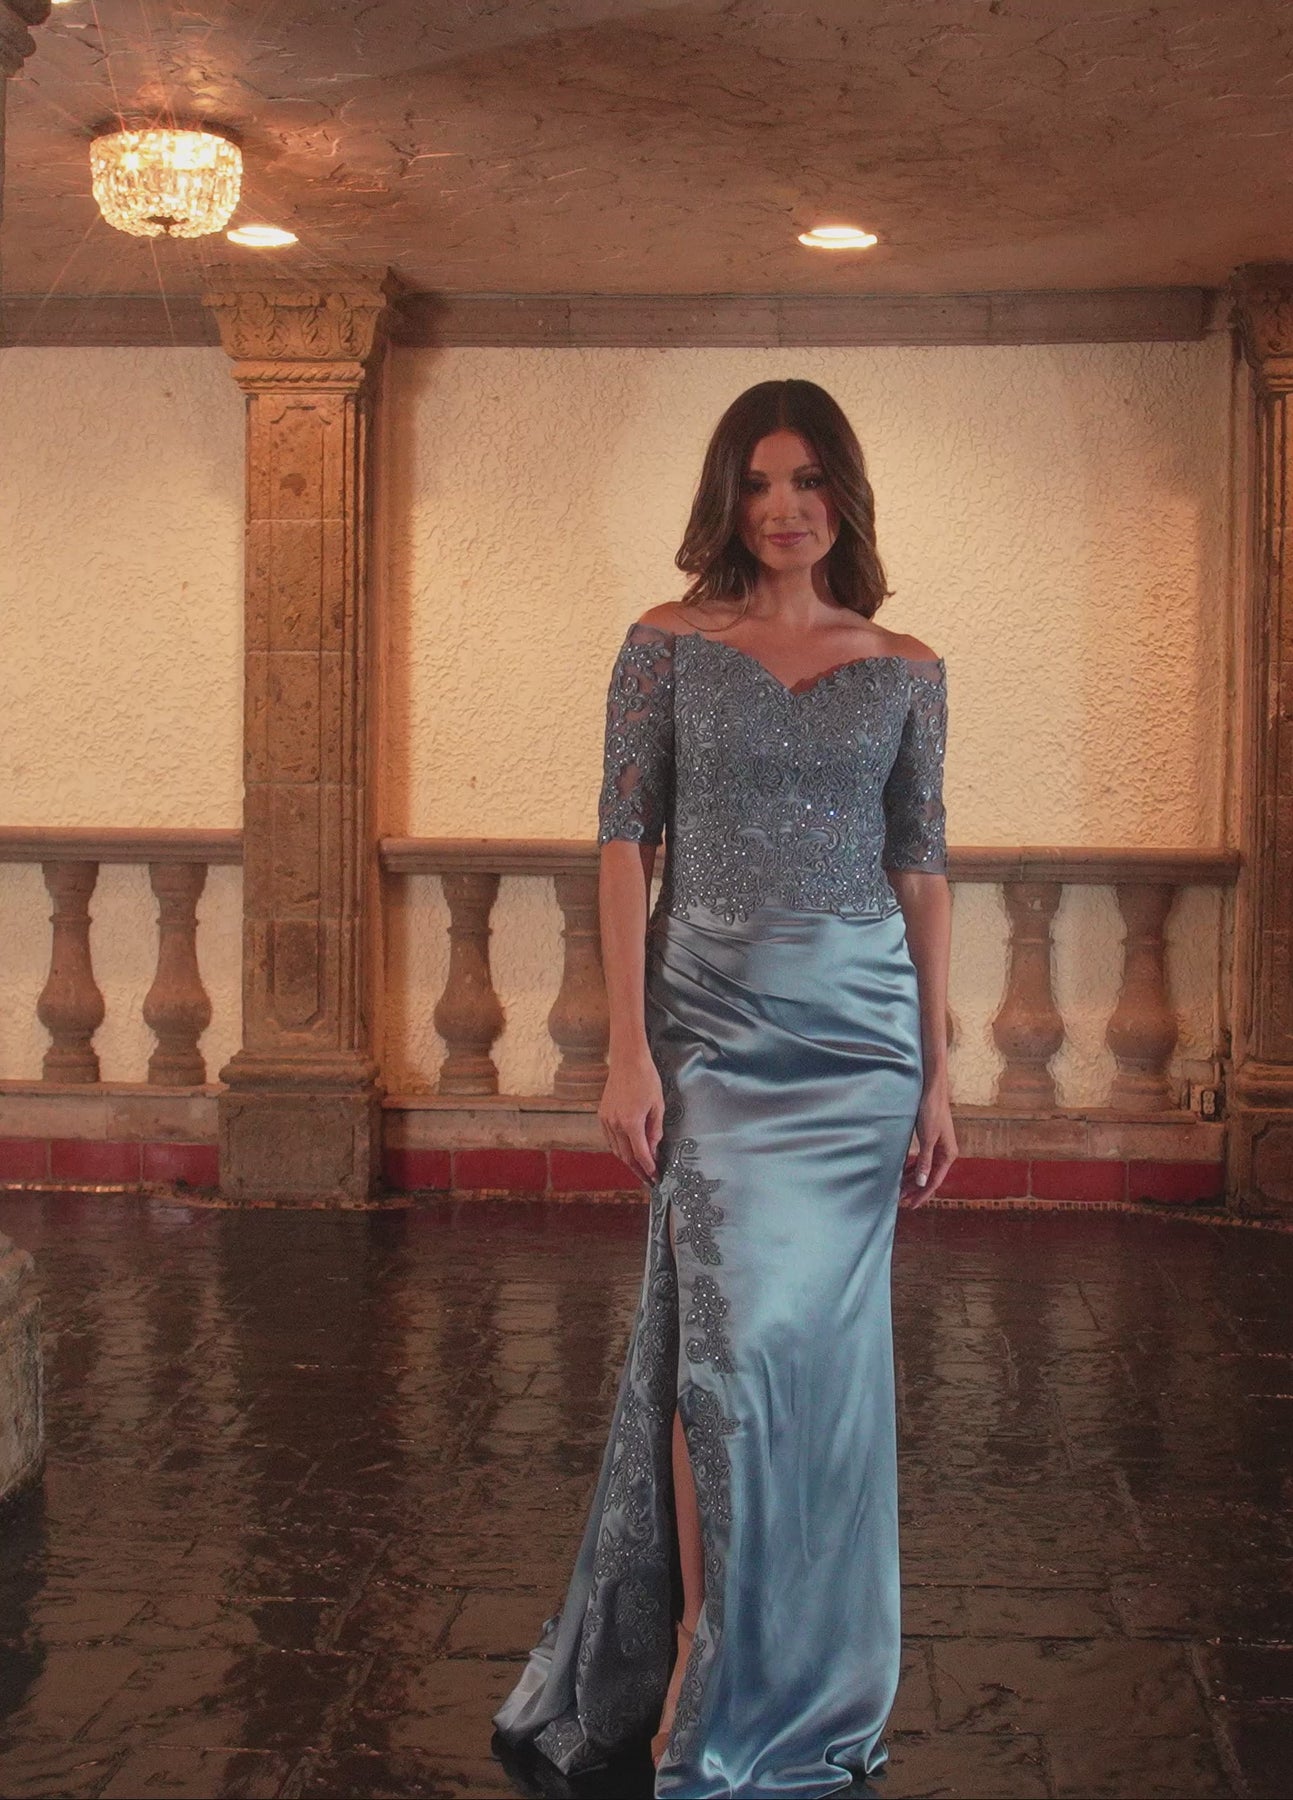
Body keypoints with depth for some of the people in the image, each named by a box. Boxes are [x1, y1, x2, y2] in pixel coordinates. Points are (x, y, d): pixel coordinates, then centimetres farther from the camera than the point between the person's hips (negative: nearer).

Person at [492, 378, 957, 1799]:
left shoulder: (907, 671, 8)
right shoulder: (667, 644, 2)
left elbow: (921, 869, 9)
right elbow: (626, 842, -1)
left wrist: (937, 1071, 5)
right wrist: (628, 1045, -9)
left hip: (861, 1025, 2)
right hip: (713, 1018, -2)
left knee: (823, 1341, 6)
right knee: (734, 1330, -9)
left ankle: (809, 1676, 21)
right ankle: (706, 1669, 5)